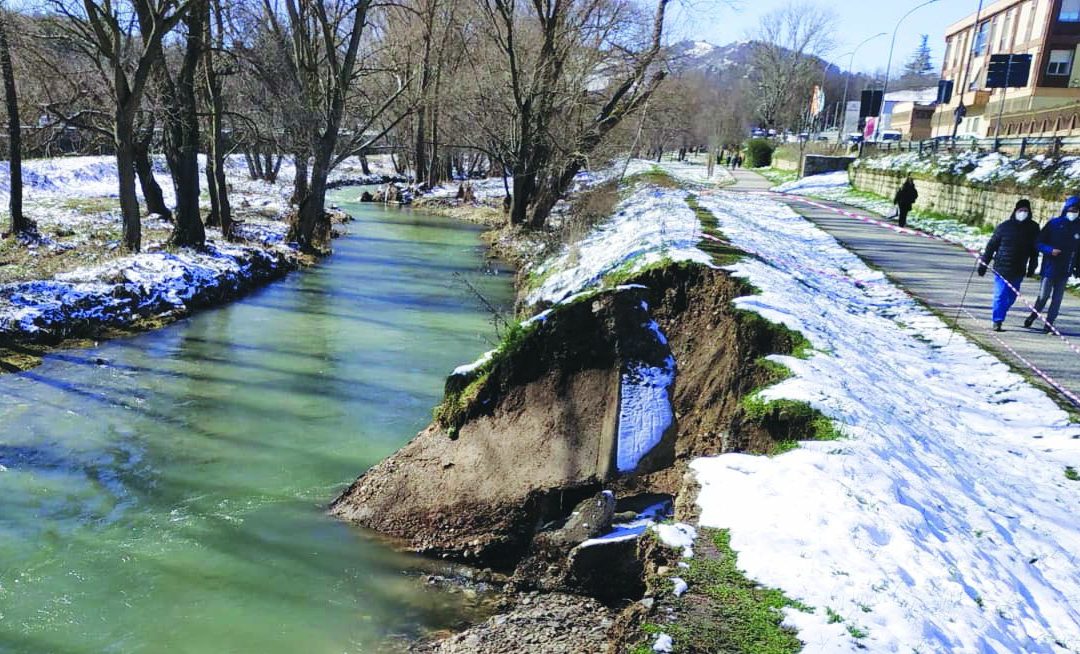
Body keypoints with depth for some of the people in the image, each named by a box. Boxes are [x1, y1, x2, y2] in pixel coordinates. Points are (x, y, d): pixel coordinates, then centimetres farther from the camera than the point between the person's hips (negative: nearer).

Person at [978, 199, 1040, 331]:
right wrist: (983, 263, 0)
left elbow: (1035, 250, 10)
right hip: (1001, 268, -3)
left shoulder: (1033, 228, 3)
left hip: (1018, 271, 3)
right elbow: (991, 245, 0)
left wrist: (1032, 268, 9)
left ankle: (998, 316, 26)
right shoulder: (1004, 226, -4)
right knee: (1000, 295, -5)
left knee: (1011, 297, 8)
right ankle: (997, 321, 0)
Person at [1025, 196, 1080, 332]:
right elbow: (1039, 242, -3)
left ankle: (1049, 322, 15)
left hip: (1065, 270, 2)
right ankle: (1034, 314, 24)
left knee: (1057, 298, 6)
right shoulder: (1054, 224, -4)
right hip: (1050, 267, -2)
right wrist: (1050, 250, -20)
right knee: (1043, 295, 0)